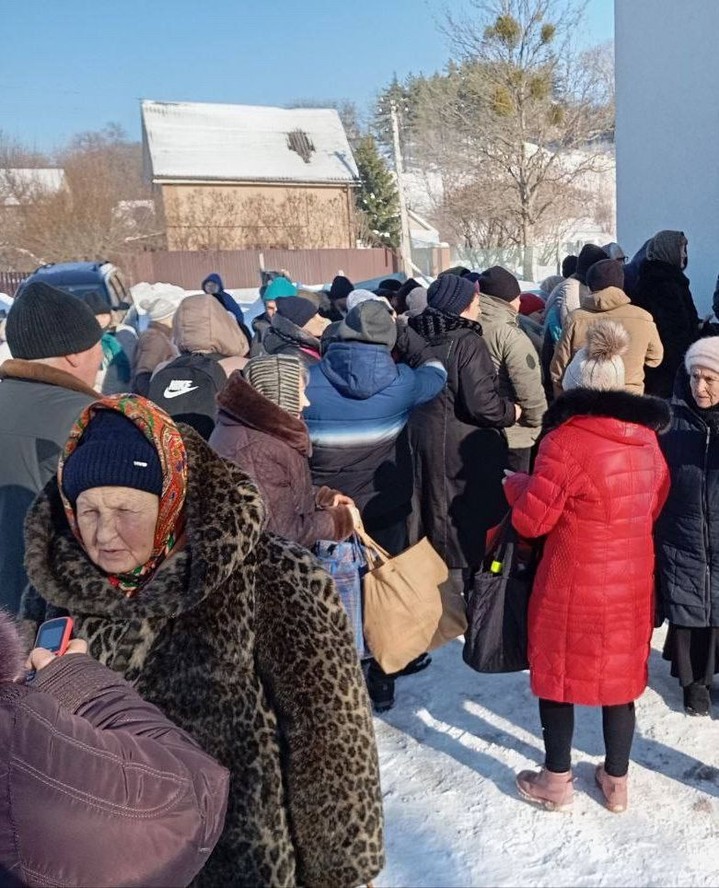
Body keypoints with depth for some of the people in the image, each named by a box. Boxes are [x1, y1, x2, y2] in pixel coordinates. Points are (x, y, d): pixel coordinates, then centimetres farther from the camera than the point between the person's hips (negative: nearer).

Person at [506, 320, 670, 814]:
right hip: (632, 579, 6)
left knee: (558, 672, 13)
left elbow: (531, 520, -16)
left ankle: (557, 781, 27)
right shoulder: (646, 436, 0)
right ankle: (617, 781, 34)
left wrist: (515, 484, 3)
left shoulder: (567, 439, -20)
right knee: (621, 674, 19)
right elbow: (656, 504, 13)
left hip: (575, 583, -6)